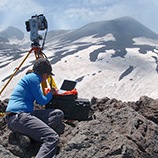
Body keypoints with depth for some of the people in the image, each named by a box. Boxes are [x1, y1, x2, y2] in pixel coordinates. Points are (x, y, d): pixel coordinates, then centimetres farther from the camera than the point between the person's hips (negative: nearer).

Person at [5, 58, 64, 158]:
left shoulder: (30, 77, 23)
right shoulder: (33, 78, -5)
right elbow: (42, 101, -2)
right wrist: (51, 93, 16)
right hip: (17, 117, -10)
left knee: (58, 114, 3)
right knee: (52, 138, -23)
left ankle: (30, 134, -12)